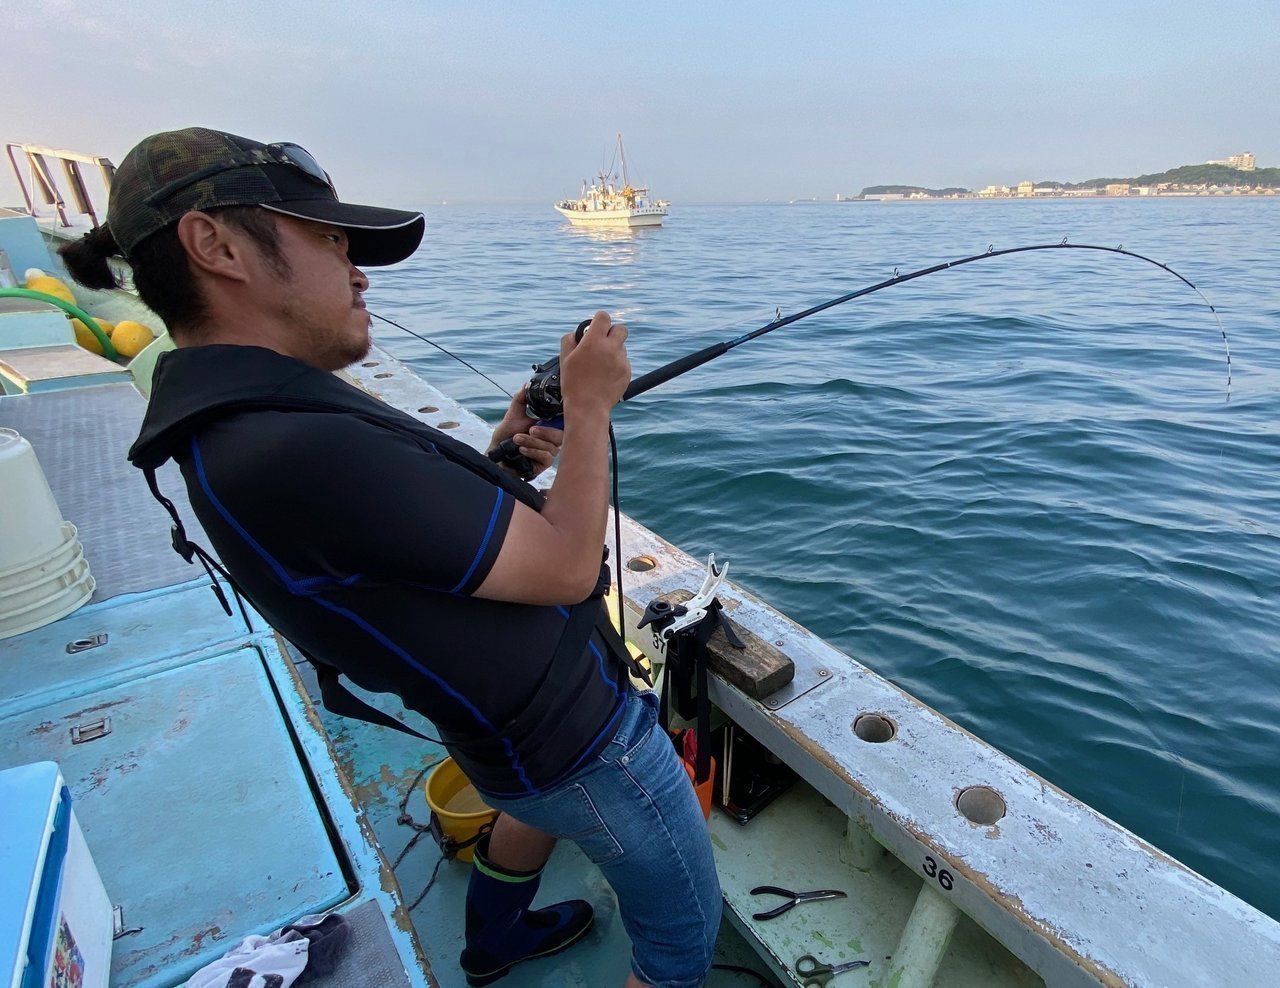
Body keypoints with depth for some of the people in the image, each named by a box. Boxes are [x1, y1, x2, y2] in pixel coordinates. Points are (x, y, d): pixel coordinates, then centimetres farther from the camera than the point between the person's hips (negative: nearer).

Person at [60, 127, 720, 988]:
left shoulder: (229, 422, -1)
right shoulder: (293, 450, -34)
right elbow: (567, 566, -28)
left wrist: (499, 458, -5)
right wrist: (591, 405, -15)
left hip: (511, 724, 9)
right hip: (582, 739, -9)